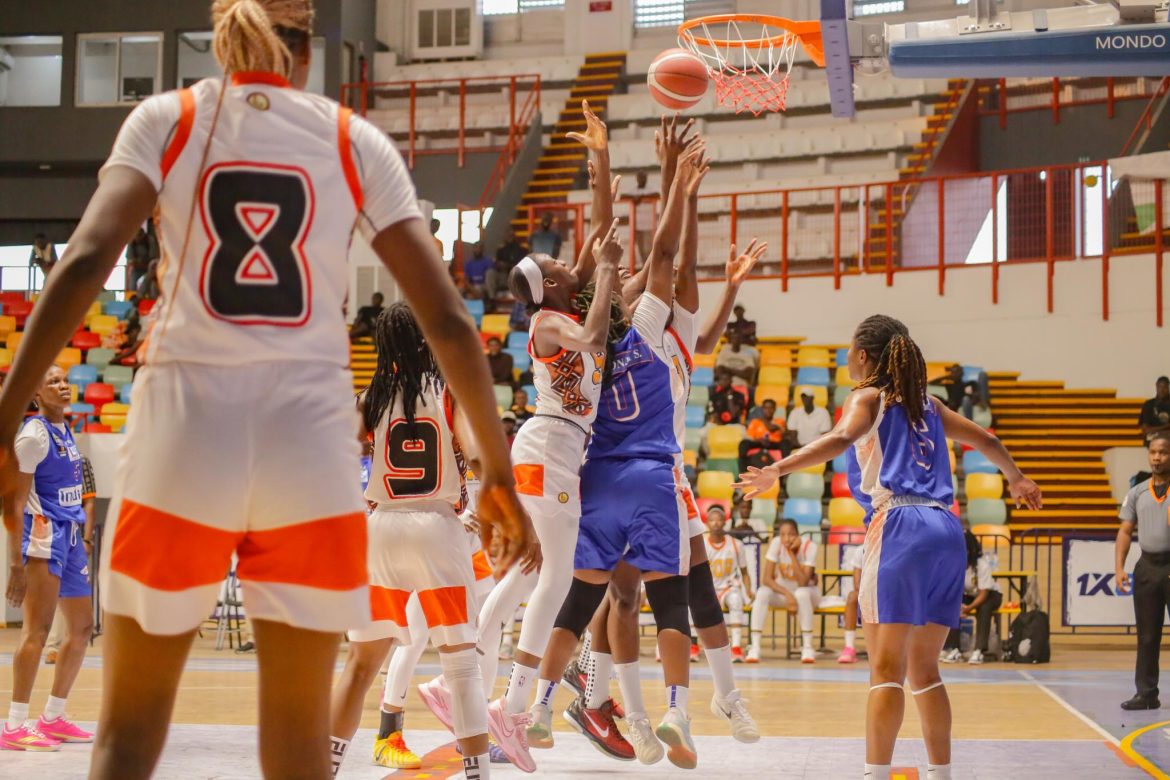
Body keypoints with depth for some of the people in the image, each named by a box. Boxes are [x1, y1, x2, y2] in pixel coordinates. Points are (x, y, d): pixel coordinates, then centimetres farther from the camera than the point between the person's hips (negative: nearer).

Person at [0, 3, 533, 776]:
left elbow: (84, 263, -9)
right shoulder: (357, 140, 8)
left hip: (185, 428, 0)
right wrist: (499, 472, 11)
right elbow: (447, 319, 3)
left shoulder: (167, 118, 7)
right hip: (310, 441, 1)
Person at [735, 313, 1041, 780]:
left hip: (900, 527, -6)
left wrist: (776, 470, -26)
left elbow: (842, 438, -17)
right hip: (947, 531, 6)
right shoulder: (925, 403, 23)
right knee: (923, 669, 15)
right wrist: (1016, 479, 49)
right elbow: (985, 440, 31)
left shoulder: (868, 397, 5)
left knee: (886, 668, -9)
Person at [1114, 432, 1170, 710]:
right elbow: (1125, 532, 10)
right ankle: (1146, 693, 15)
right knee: (1147, 636, 8)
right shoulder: (1137, 493, 9)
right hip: (1147, 567, 4)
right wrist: (1119, 567, -1)